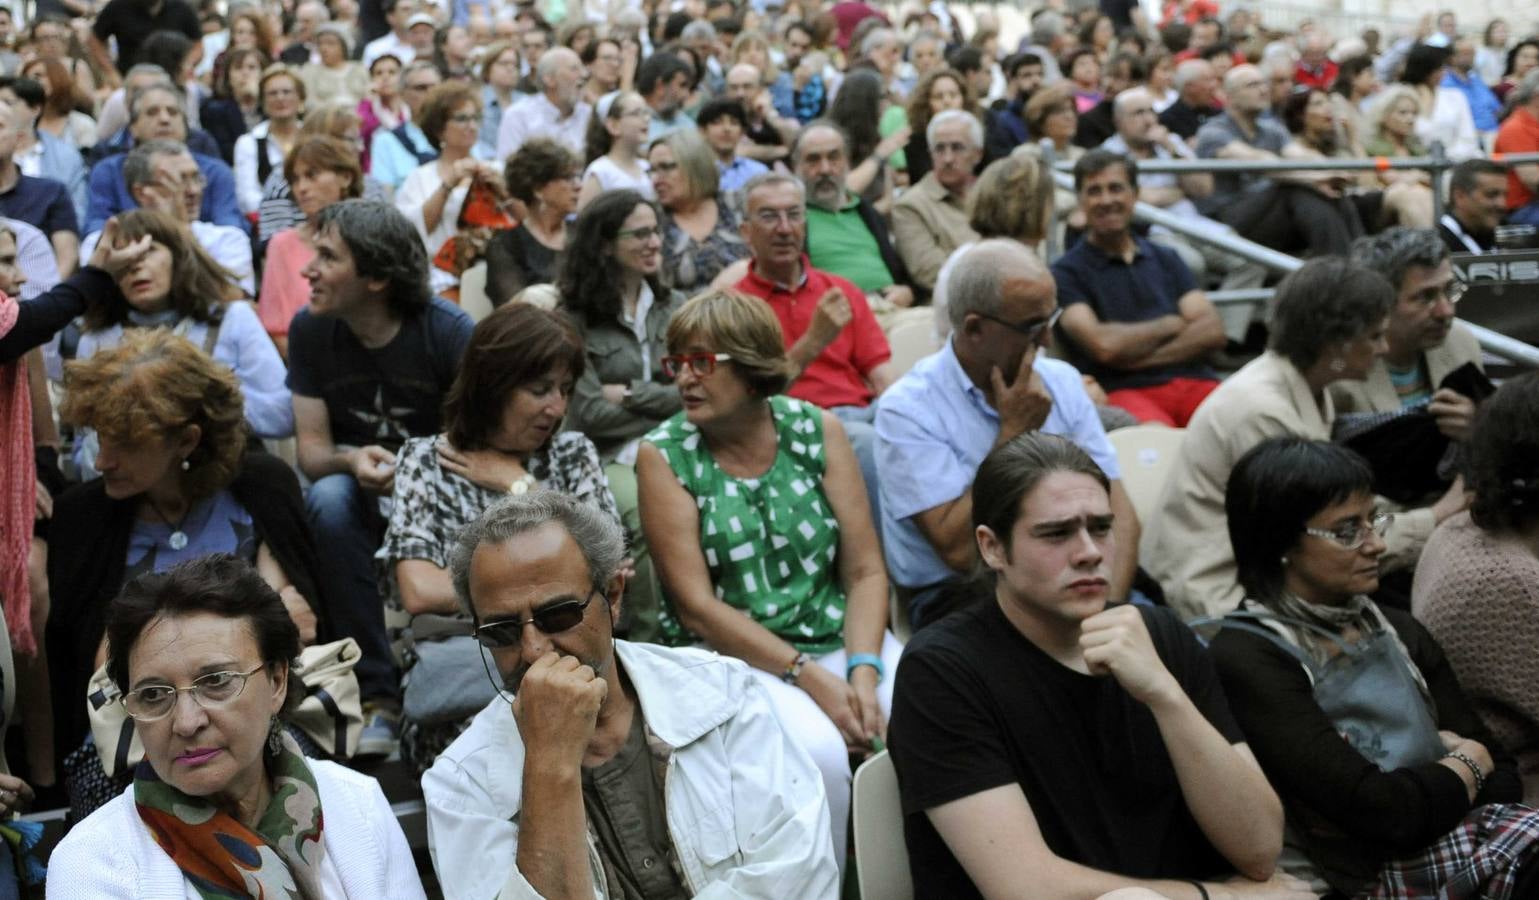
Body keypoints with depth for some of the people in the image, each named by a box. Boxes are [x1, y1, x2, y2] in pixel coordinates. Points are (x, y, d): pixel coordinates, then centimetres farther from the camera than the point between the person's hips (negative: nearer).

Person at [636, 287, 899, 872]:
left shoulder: (817, 430, 3)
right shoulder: (663, 456, -3)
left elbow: (865, 571, 2)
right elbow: (696, 606, -9)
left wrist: (863, 670, -16)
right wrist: (811, 679, -16)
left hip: (839, 640, 3)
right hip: (731, 658, -3)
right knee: (818, 752, -30)